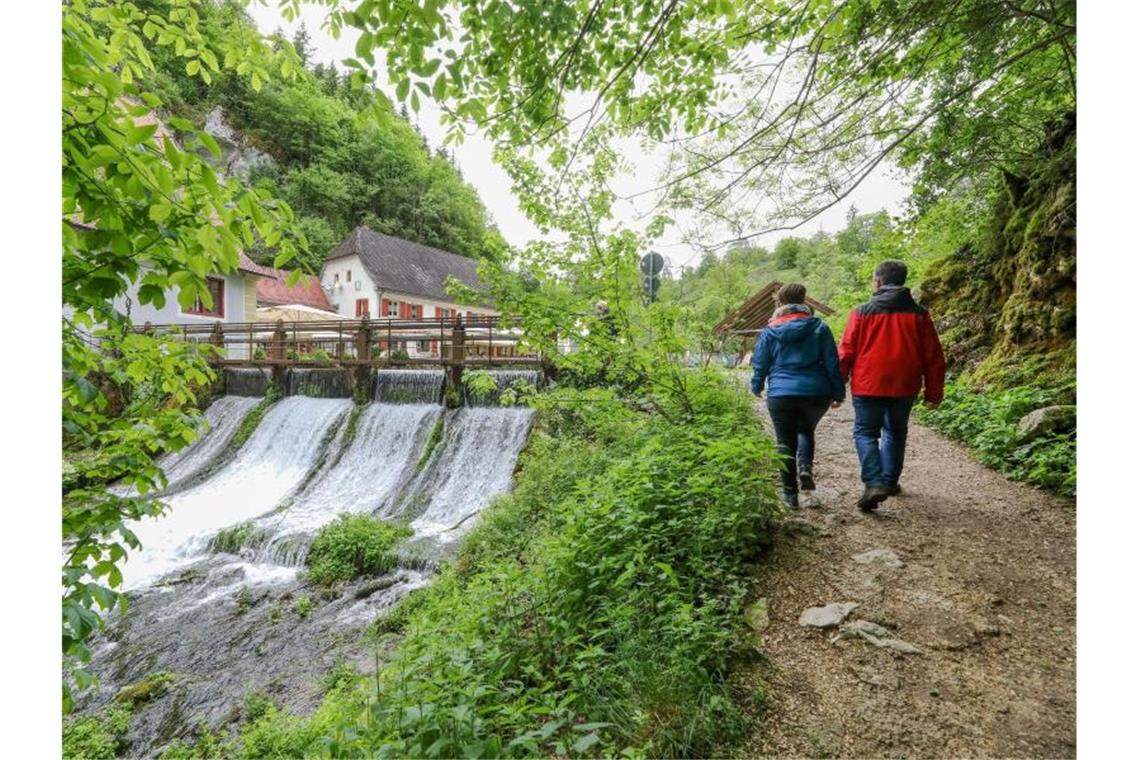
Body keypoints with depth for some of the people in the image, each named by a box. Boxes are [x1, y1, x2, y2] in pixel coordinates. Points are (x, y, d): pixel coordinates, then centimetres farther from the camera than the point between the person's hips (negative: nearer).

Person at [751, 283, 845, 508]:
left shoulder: (770, 331, 2)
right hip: (816, 393, 1)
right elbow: (832, 363, 2)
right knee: (806, 430, 27)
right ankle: (805, 469, 4)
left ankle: (790, 493, 13)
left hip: (781, 395, -1)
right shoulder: (819, 327, 3)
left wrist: (757, 387, 23)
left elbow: (760, 364, 6)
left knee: (786, 442, 9)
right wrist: (838, 392, 10)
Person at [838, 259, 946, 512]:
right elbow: (933, 357, 5)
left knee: (865, 433, 5)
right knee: (895, 433, 21)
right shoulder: (919, 314, 3)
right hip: (905, 387, 3)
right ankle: (890, 481, 28)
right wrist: (933, 392, 14)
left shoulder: (863, 312, -5)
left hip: (868, 386, -3)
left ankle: (874, 483, -13)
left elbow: (846, 353, -5)